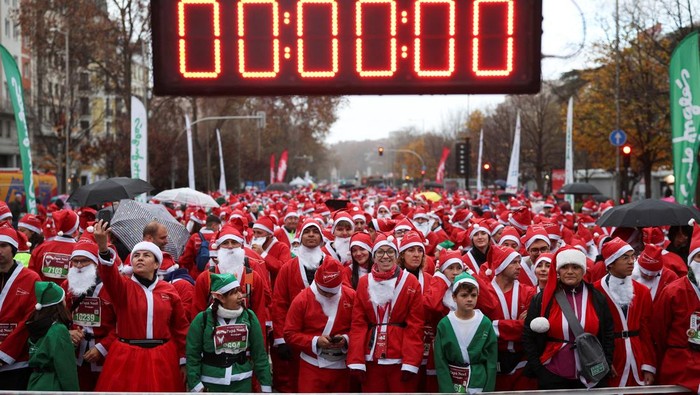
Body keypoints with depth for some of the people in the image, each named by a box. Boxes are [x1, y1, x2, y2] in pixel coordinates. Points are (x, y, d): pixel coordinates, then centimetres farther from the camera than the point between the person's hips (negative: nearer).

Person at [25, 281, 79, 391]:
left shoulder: (36, 327, 6)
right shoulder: (59, 330, -17)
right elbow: (67, 370, -17)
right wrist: (74, 390, -10)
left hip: (35, 386, 8)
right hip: (53, 387, -8)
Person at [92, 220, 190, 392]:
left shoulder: (169, 290, 4)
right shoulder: (124, 286, -2)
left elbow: (181, 328, 8)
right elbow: (109, 275, -25)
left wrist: (183, 361, 7)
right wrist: (103, 248, -43)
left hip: (162, 359, 2)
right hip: (127, 358, -1)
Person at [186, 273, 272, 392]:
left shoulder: (249, 316, -3)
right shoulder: (202, 319, -9)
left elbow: (259, 353, 2)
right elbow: (193, 355, -2)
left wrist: (266, 385, 2)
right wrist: (196, 385, -6)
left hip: (242, 383, 2)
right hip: (211, 384, -1)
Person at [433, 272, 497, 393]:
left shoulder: (486, 324, -4)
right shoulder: (444, 324, -6)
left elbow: (491, 362, -1)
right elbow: (440, 362, -5)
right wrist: (448, 391, -12)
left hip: (479, 386, 1)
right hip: (451, 386, 0)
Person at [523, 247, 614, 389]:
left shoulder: (597, 298, 3)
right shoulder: (542, 299, -3)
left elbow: (608, 335, 8)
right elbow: (528, 337, -1)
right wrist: (538, 369, -6)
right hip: (553, 377, -1)